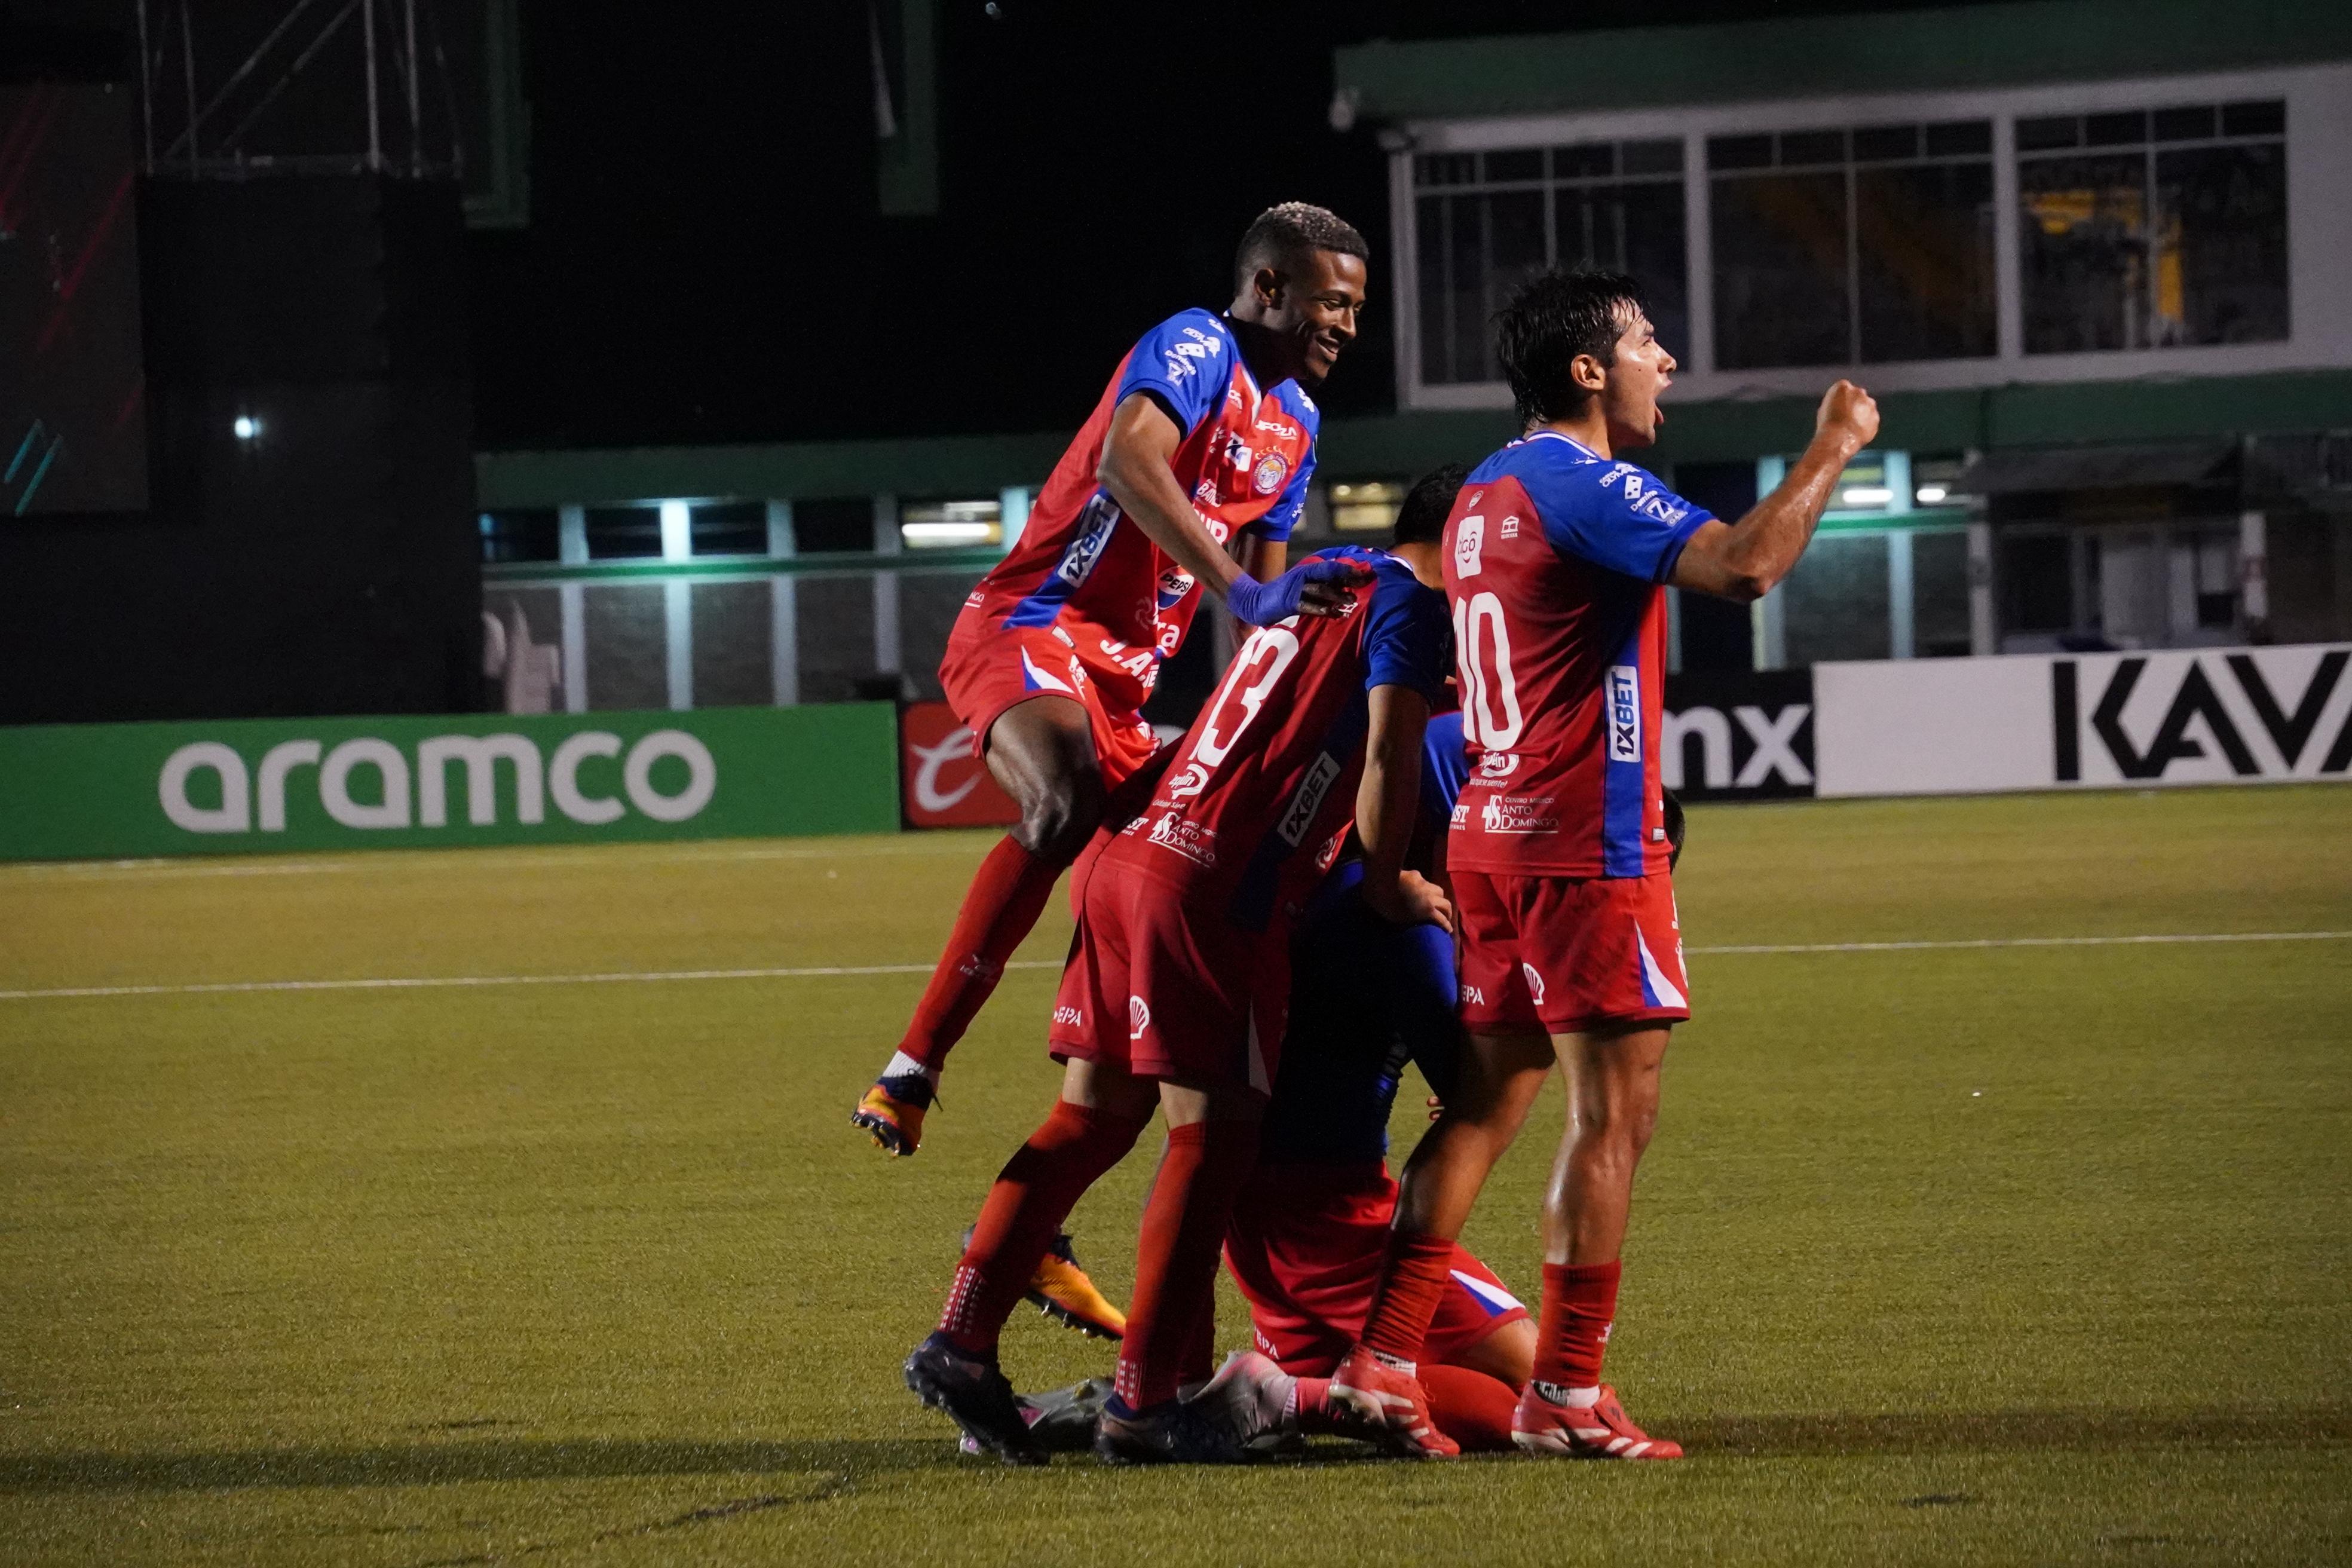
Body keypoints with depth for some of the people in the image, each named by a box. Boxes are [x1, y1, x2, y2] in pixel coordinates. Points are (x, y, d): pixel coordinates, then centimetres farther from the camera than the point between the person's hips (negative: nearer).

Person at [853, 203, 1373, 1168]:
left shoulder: (1295, 425, 18)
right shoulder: (1198, 350, -11)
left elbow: (1269, 609, 26)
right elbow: (1129, 460, -33)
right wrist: (1243, 592, -40)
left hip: (1121, 685, 10)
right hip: (1030, 631, -10)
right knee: (1067, 804, -37)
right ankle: (912, 1070, -39)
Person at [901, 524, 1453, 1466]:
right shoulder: (1407, 601, -1)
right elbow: (1389, 755, -9)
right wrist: (1387, 886, 3)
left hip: (1122, 856, 8)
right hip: (1211, 887, -8)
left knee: (1092, 1120, 13)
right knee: (1213, 1134, -3)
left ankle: (961, 1343, 10)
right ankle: (1142, 1404, -4)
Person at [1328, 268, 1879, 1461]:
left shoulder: (1485, 494, 16)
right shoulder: (1585, 487, -14)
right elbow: (1743, 565, -27)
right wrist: (1832, 449, -15)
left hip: (1491, 836, 9)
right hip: (1588, 843, -9)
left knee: (1486, 1101, 11)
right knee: (1615, 1108, -5)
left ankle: (1383, 1362, 7)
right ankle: (1565, 1393, -6)